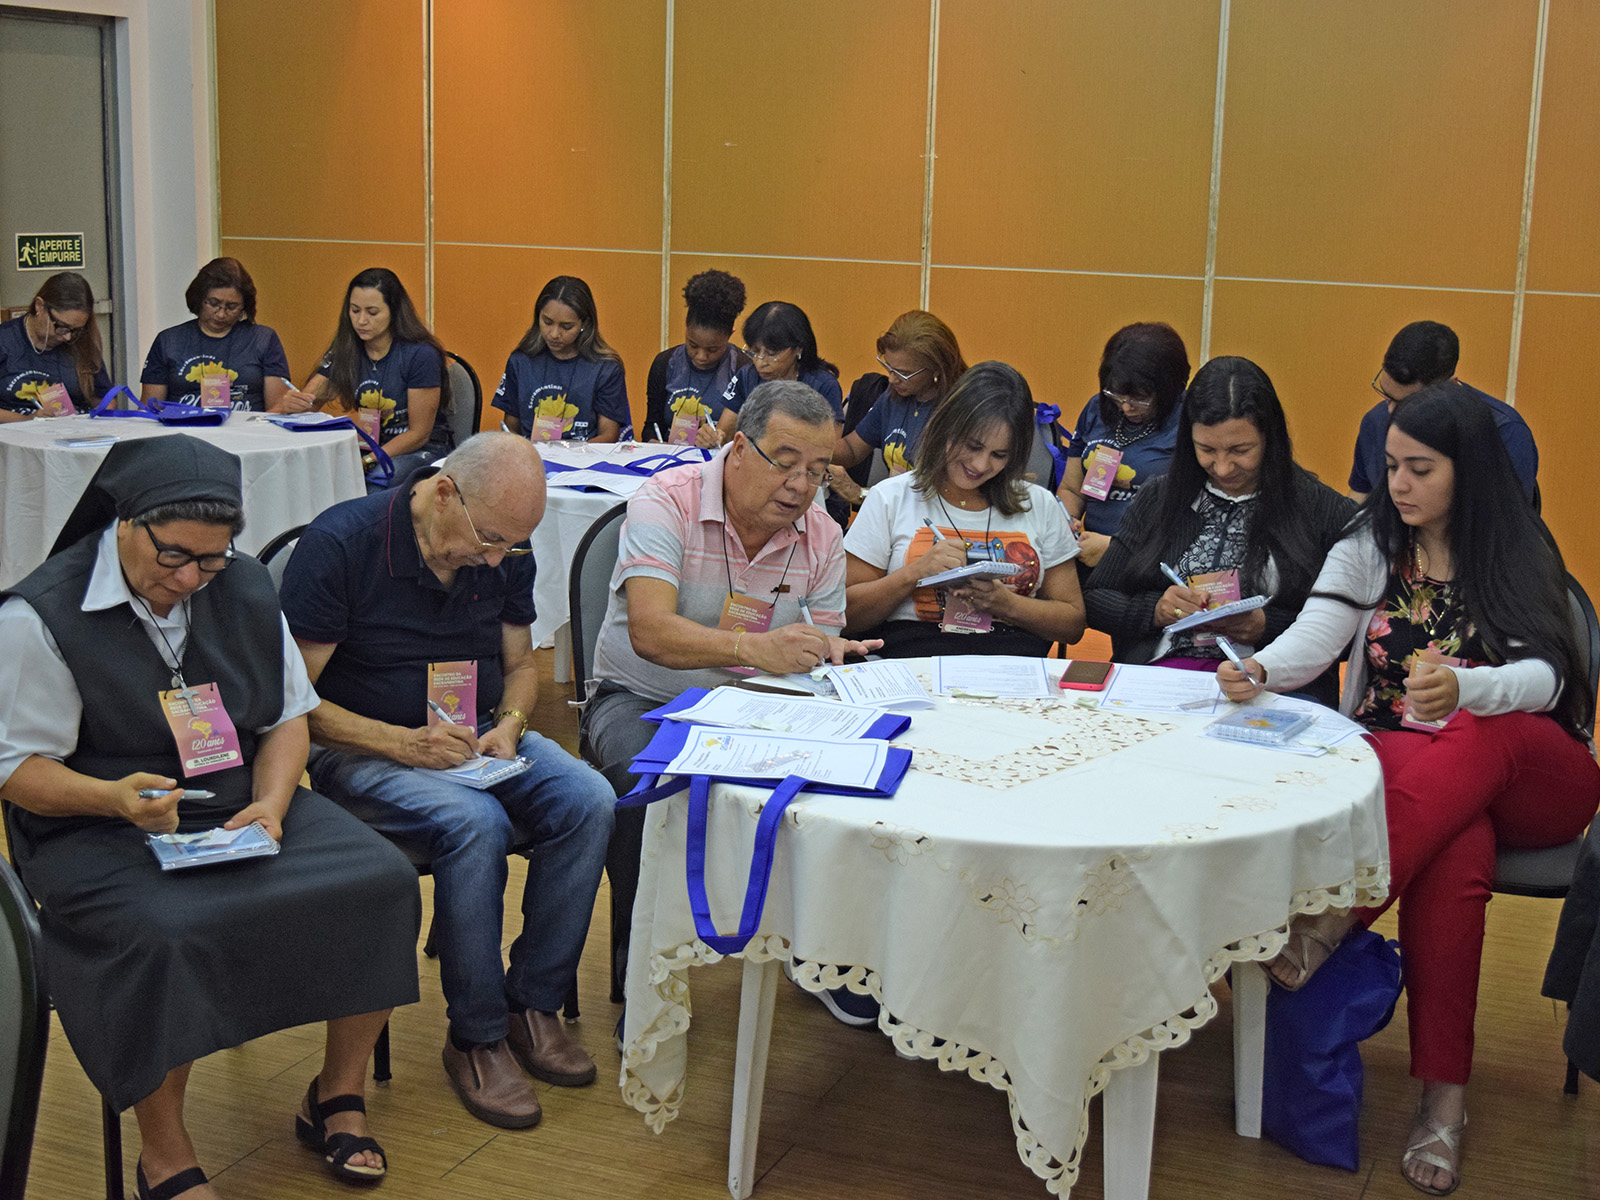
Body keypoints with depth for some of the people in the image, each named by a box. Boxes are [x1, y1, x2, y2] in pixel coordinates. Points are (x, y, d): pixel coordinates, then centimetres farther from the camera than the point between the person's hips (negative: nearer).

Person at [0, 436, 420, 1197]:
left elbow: (287, 717, 11)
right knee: (165, 934, -36)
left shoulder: (245, 589, 6)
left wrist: (271, 806, -9)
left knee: (381, 880, -17)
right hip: (99, 830, -4)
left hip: (243, 807, 5)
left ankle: (338, 1096, 5)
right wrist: (114, 798, -26)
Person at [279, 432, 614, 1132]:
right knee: (476, 823, -33)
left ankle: (532, 1001, -6)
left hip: (475, 739, 6)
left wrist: (509, 723, -7)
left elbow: (520, 663, 16)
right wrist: (401, 743, -25)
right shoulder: (339, 543, -16)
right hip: (358, 751, -5)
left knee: (587, 802, -21)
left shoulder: (506, 555, 1)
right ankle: (476, 1037, -16)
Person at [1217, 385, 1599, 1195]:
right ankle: (1444, 1093, -37)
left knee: (1477, 741, -38)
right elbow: (1315, 637, -6)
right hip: (1398, 767, 0)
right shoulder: (1369, 545, 9)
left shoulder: (1519, 553, 2)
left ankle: (1331, 922, -45)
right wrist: (1260, 671, -30)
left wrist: (1461, 690, -36)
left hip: (1525, 775, 0)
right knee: (1457, 848, -36)